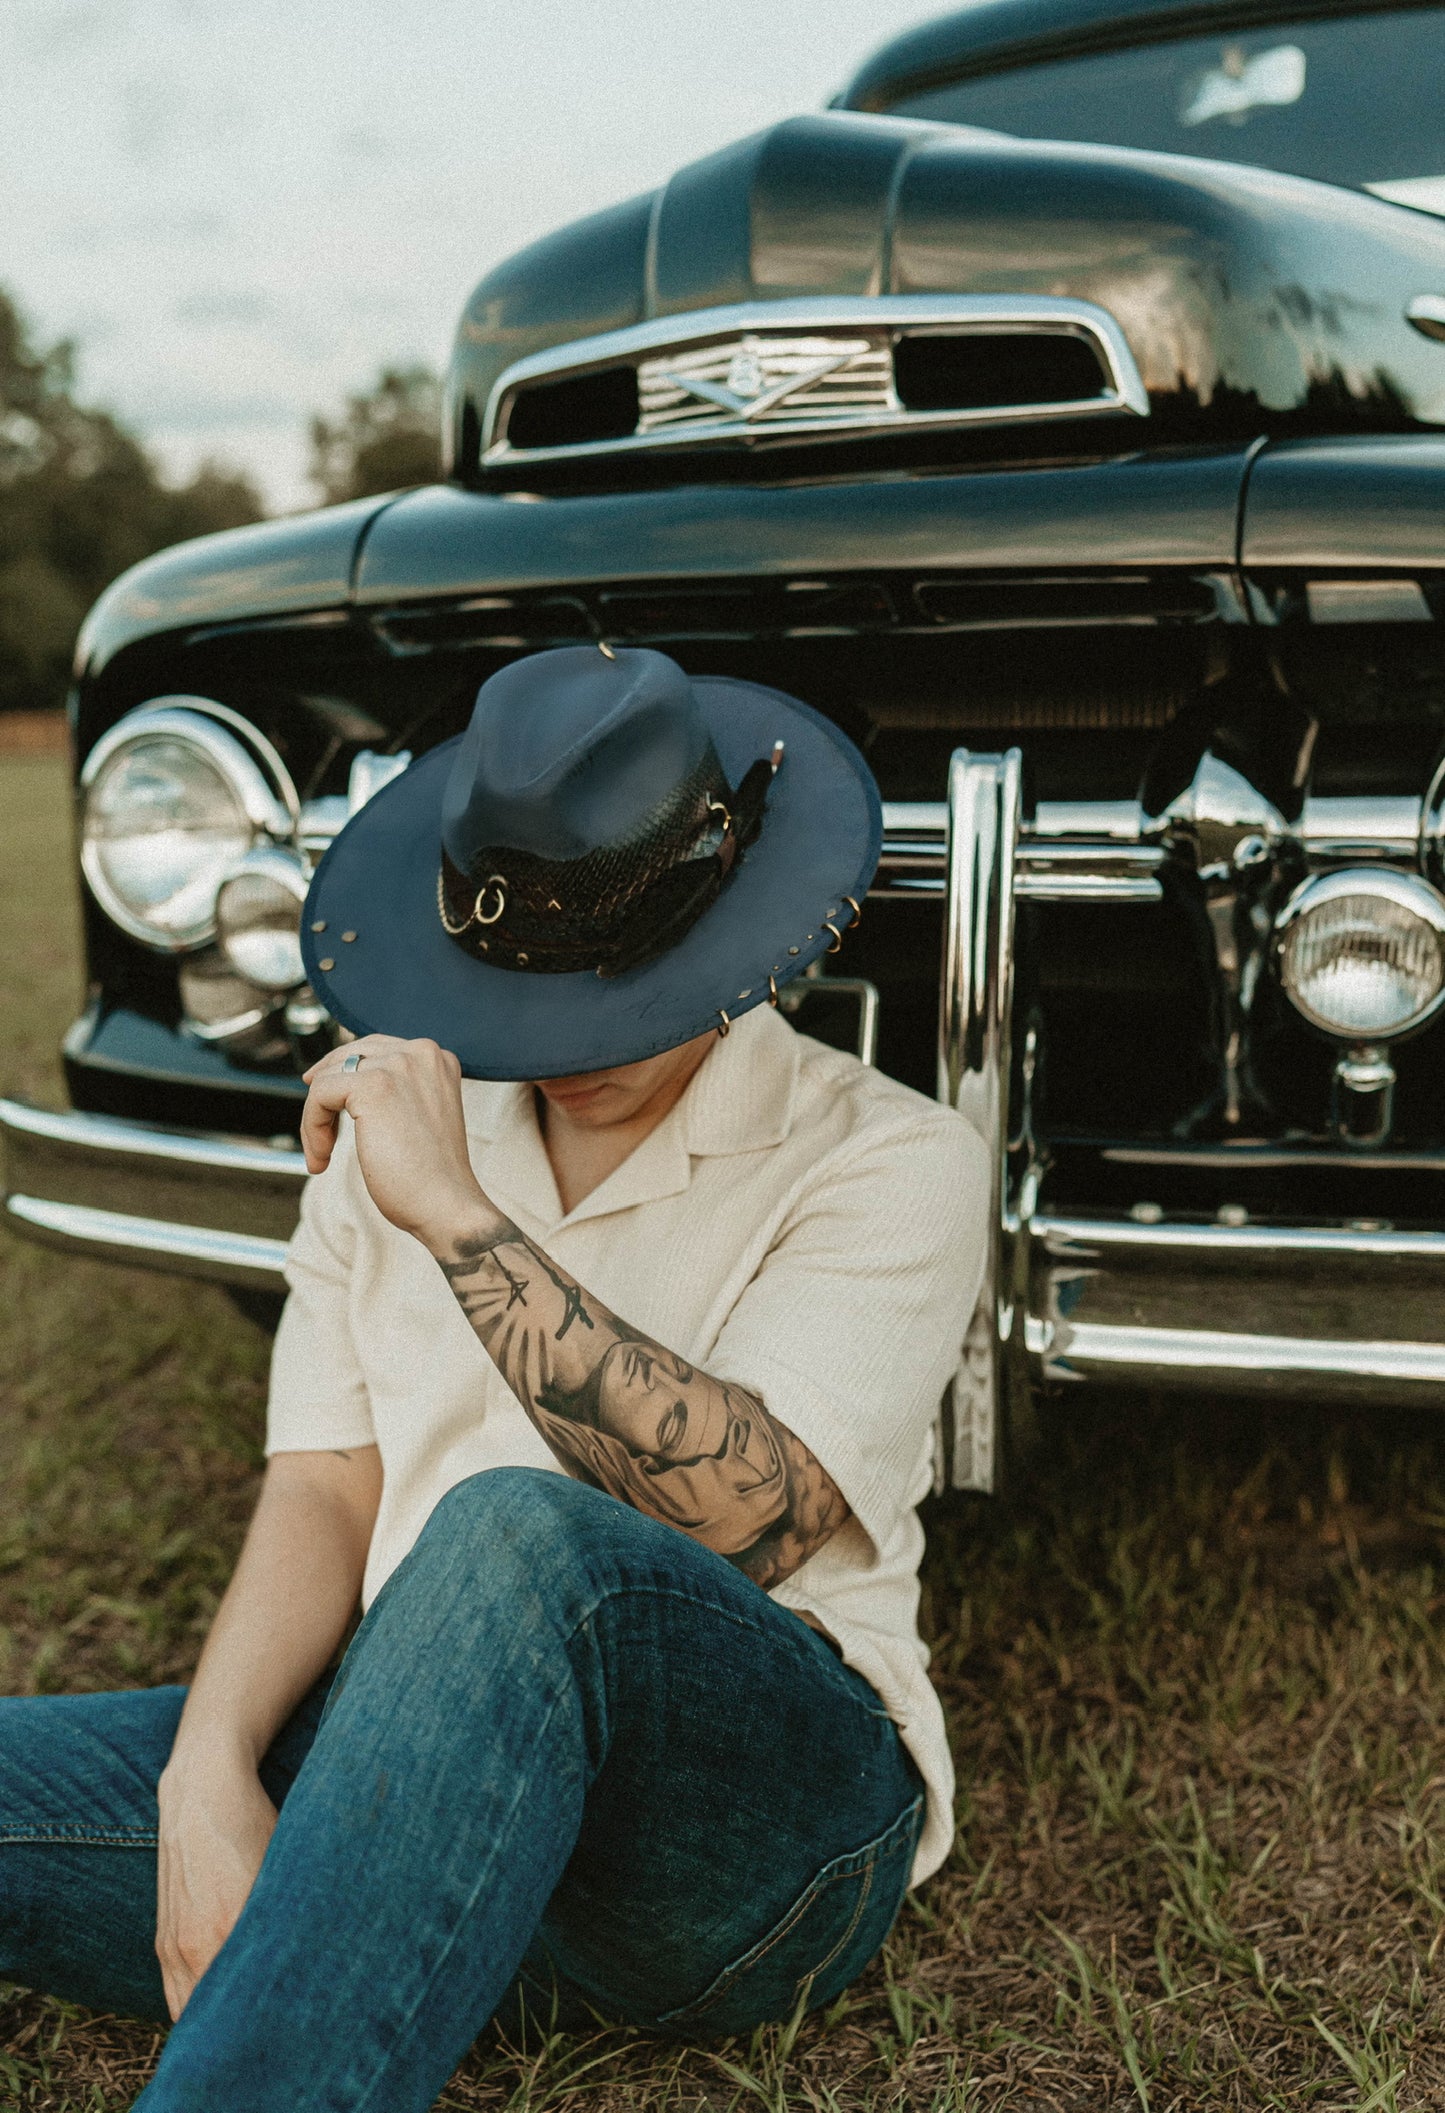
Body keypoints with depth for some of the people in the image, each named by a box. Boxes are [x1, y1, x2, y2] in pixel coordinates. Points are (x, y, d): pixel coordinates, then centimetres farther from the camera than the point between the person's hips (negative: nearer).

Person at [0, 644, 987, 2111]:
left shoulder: (890, 1163, -2)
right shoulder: (399, 1118, 12)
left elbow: (747, 1517, -17)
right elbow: (323, 1494, 6)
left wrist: (458, 1217, -19)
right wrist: (212, 1770, -13)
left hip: (780, 1808, -4)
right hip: (409, 1784, 5)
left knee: (518, 1539, -38)